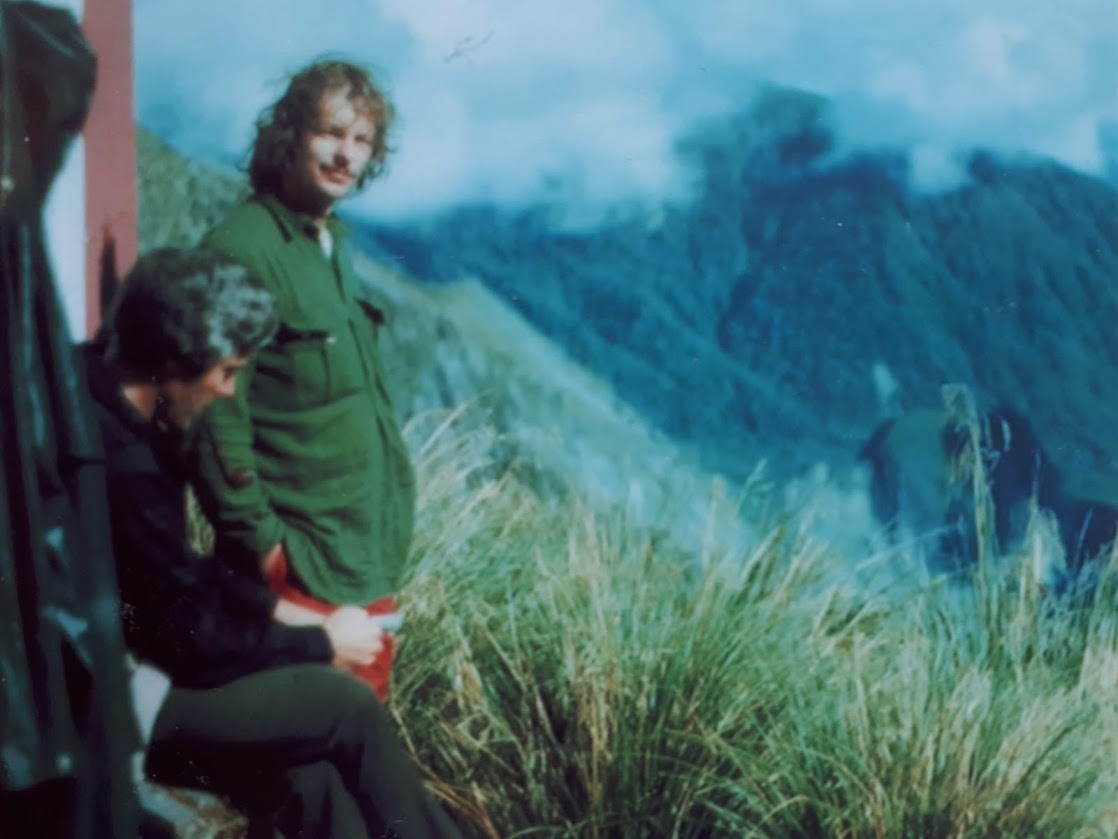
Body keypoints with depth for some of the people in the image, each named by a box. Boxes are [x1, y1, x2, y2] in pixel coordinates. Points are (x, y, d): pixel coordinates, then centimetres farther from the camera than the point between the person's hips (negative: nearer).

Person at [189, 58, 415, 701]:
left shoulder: (334, 244, 12)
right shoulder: (239, 250, -15)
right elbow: (216, 415, -18)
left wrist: (393, 510, 15)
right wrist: (258, 540, -19)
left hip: (372, 546, 8)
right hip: (300, 559, -8)